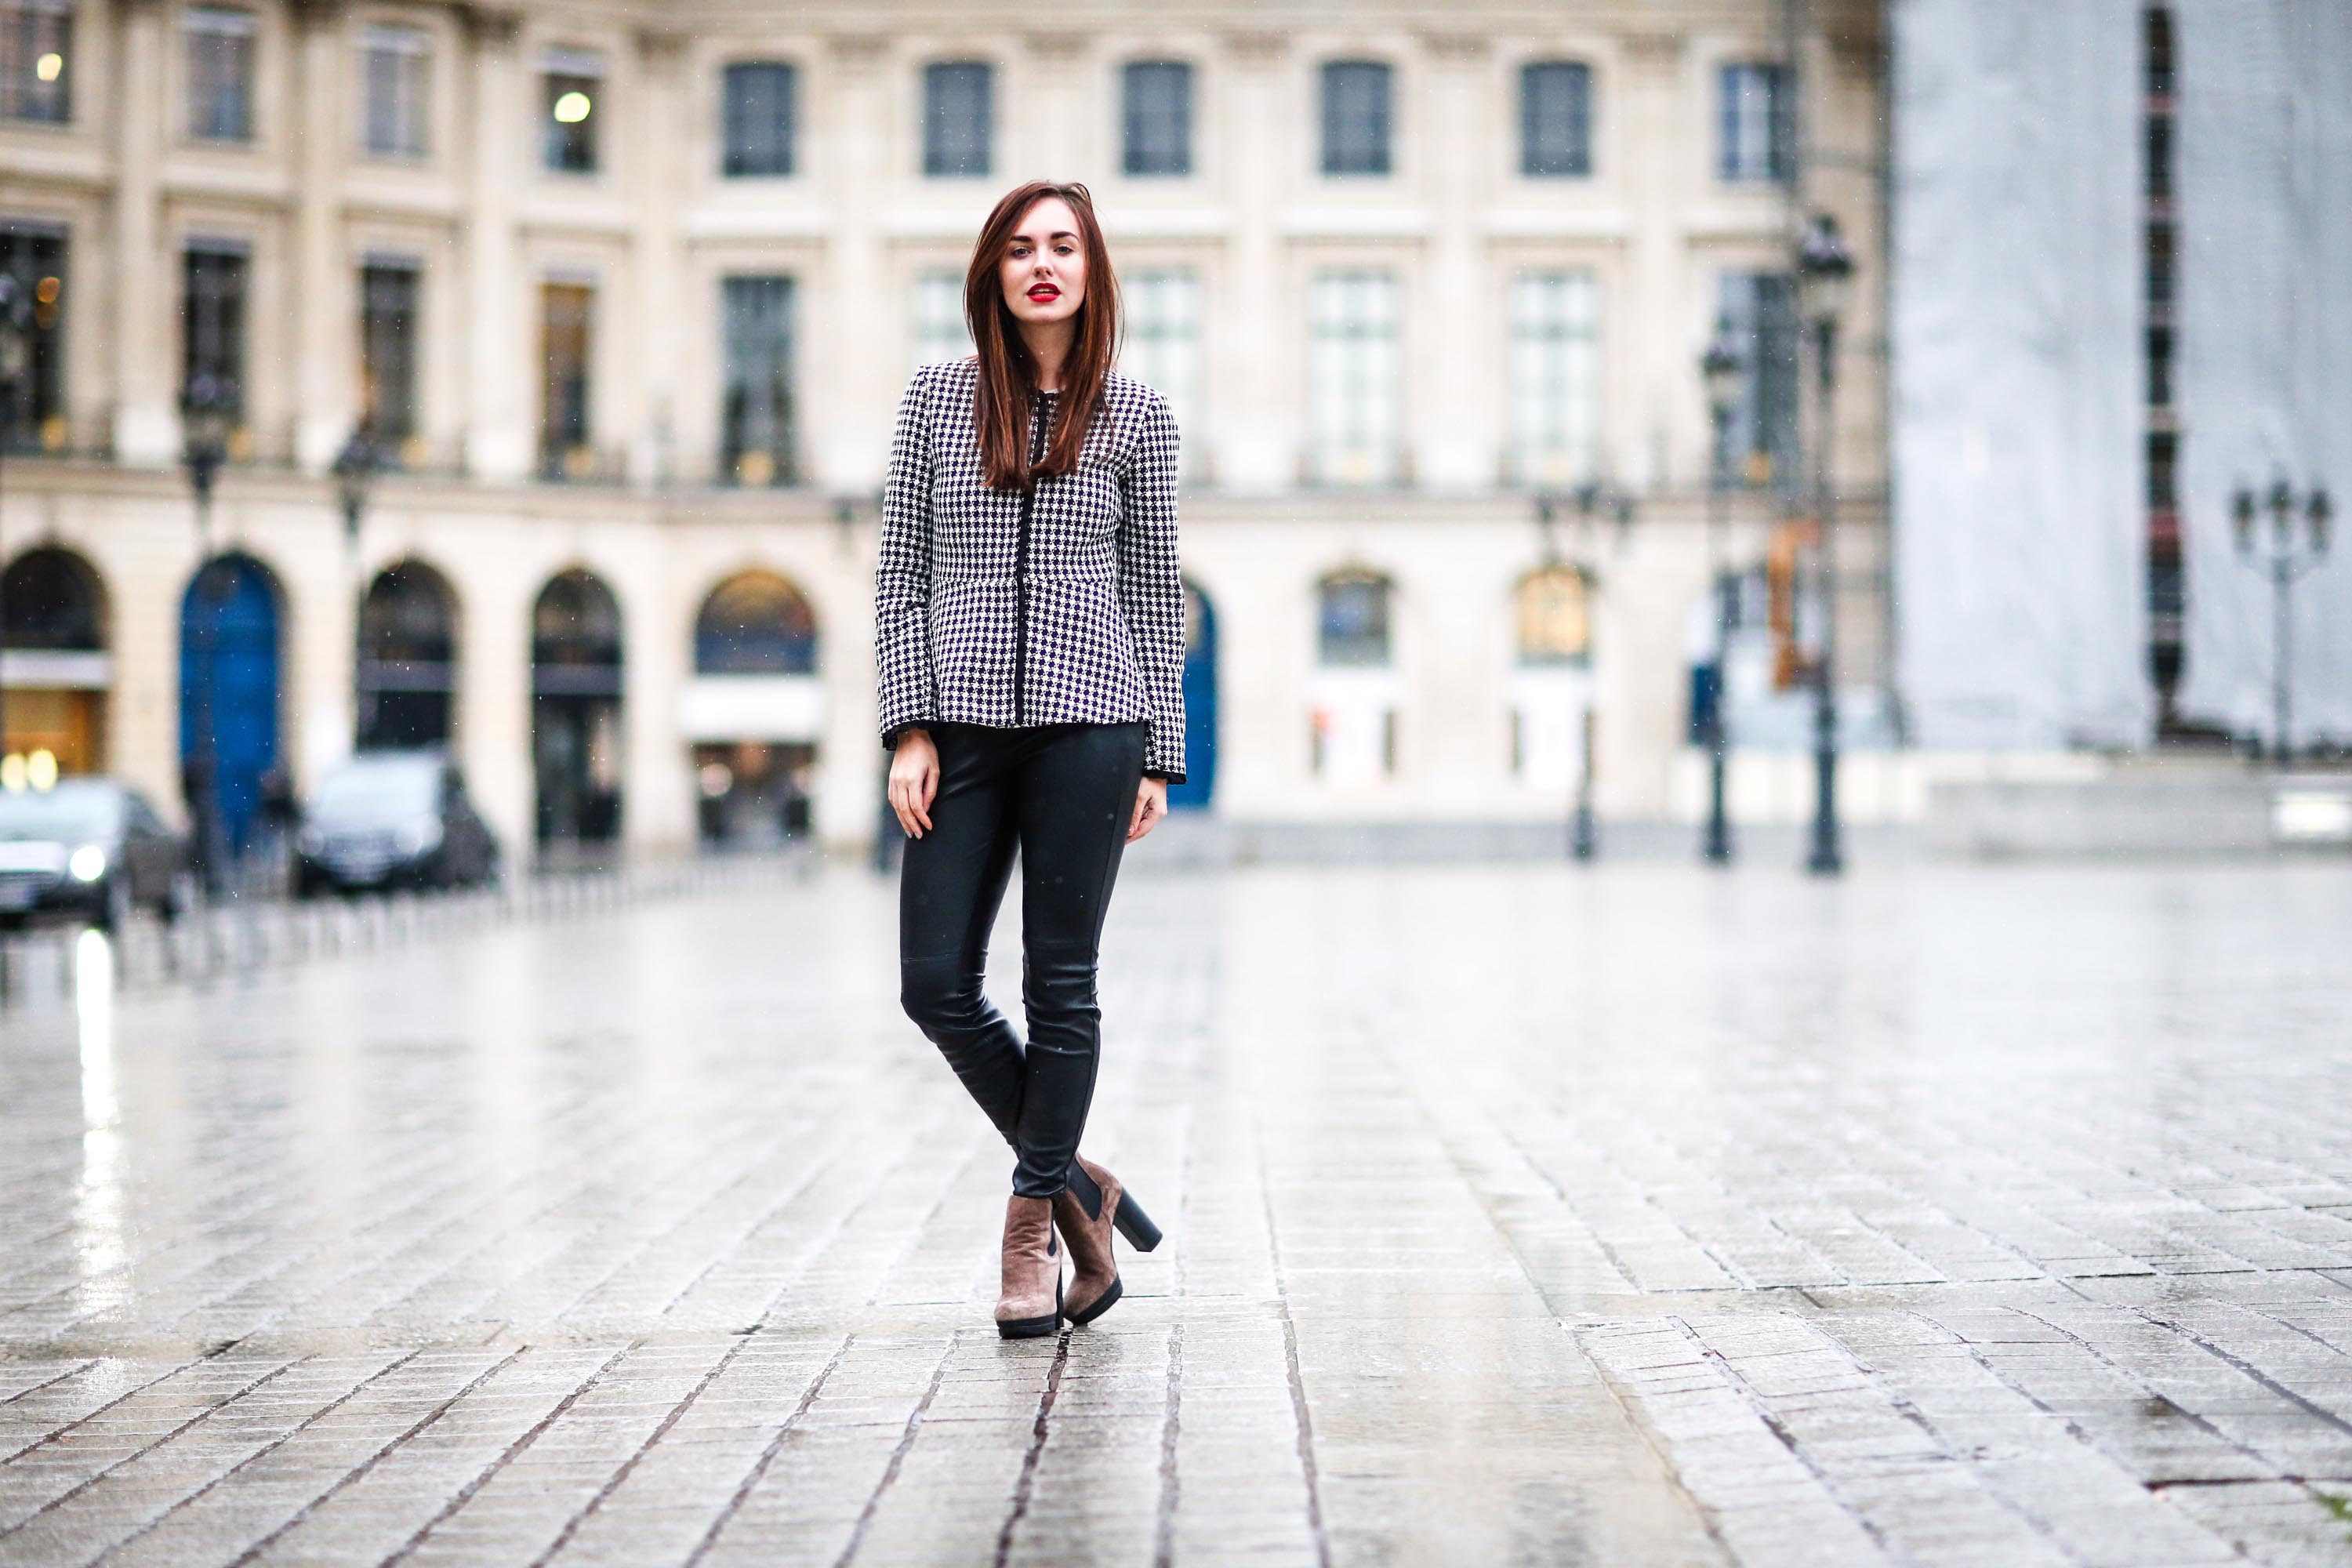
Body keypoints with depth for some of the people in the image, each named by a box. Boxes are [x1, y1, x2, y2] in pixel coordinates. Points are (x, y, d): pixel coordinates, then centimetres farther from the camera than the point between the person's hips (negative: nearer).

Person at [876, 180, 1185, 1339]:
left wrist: (1159, 755, 4)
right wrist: (908, 729, -3)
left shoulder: (1134, 416, 6)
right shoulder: (937, 398, 7)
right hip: (963, 719, 2)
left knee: (1060, 982, 1)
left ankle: (1036, 1224, 14)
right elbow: (900, 572, 6)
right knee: (936, 984, -1)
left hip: (1089, 718, -1)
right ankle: (1074, 1183, 18)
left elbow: (1154, 591, 8)